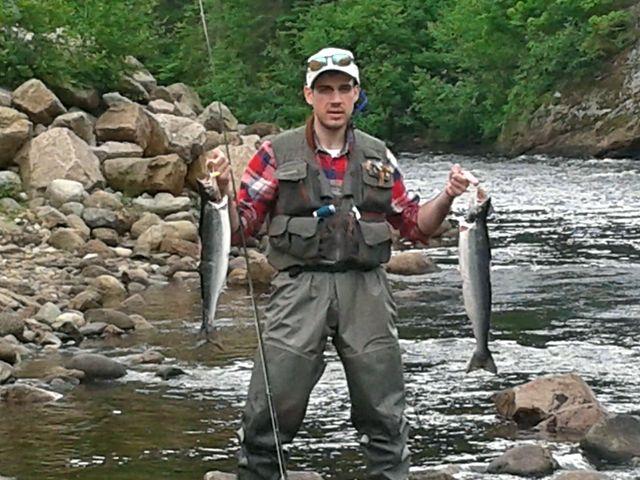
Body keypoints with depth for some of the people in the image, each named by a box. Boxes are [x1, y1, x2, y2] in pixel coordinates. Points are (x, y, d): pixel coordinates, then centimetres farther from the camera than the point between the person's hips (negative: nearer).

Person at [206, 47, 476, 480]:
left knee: (385, 414, 6)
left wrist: (447, 198, 0)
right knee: (270, 409, -6)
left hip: (366, 291, 2)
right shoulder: (278, 153, 5)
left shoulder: (377, 156, 13)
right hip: (300, 286, -2)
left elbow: (415, 224, 18)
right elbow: (242, 224, 3)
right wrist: (224, 186, -15)